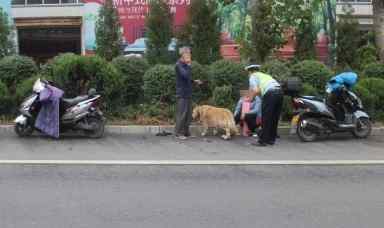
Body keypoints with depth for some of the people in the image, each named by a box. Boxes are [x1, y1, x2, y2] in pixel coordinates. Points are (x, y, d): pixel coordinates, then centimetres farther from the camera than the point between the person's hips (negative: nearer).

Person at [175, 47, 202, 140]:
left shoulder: (185, 65, 15)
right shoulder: (179, 65, -12)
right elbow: (186, 75, -26)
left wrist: (194, 81, 12)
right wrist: (189, 65, -17)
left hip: (188, 93, 9)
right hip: (182, 94, -9)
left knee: (189, 114, 11)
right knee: (181, 113, -6)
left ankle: (186, 132, 20)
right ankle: (178, 133, 2)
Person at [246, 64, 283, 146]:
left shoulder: (253, 76, 12)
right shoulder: (265, 75, 33)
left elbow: (256, 90, -3)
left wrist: (251, 97, 13)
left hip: (270, 93, -7)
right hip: (279, 91, 7)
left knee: (266, 119, 0)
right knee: (274, 118, 13)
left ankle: (263, 140, 3)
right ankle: (271, 140, 20)